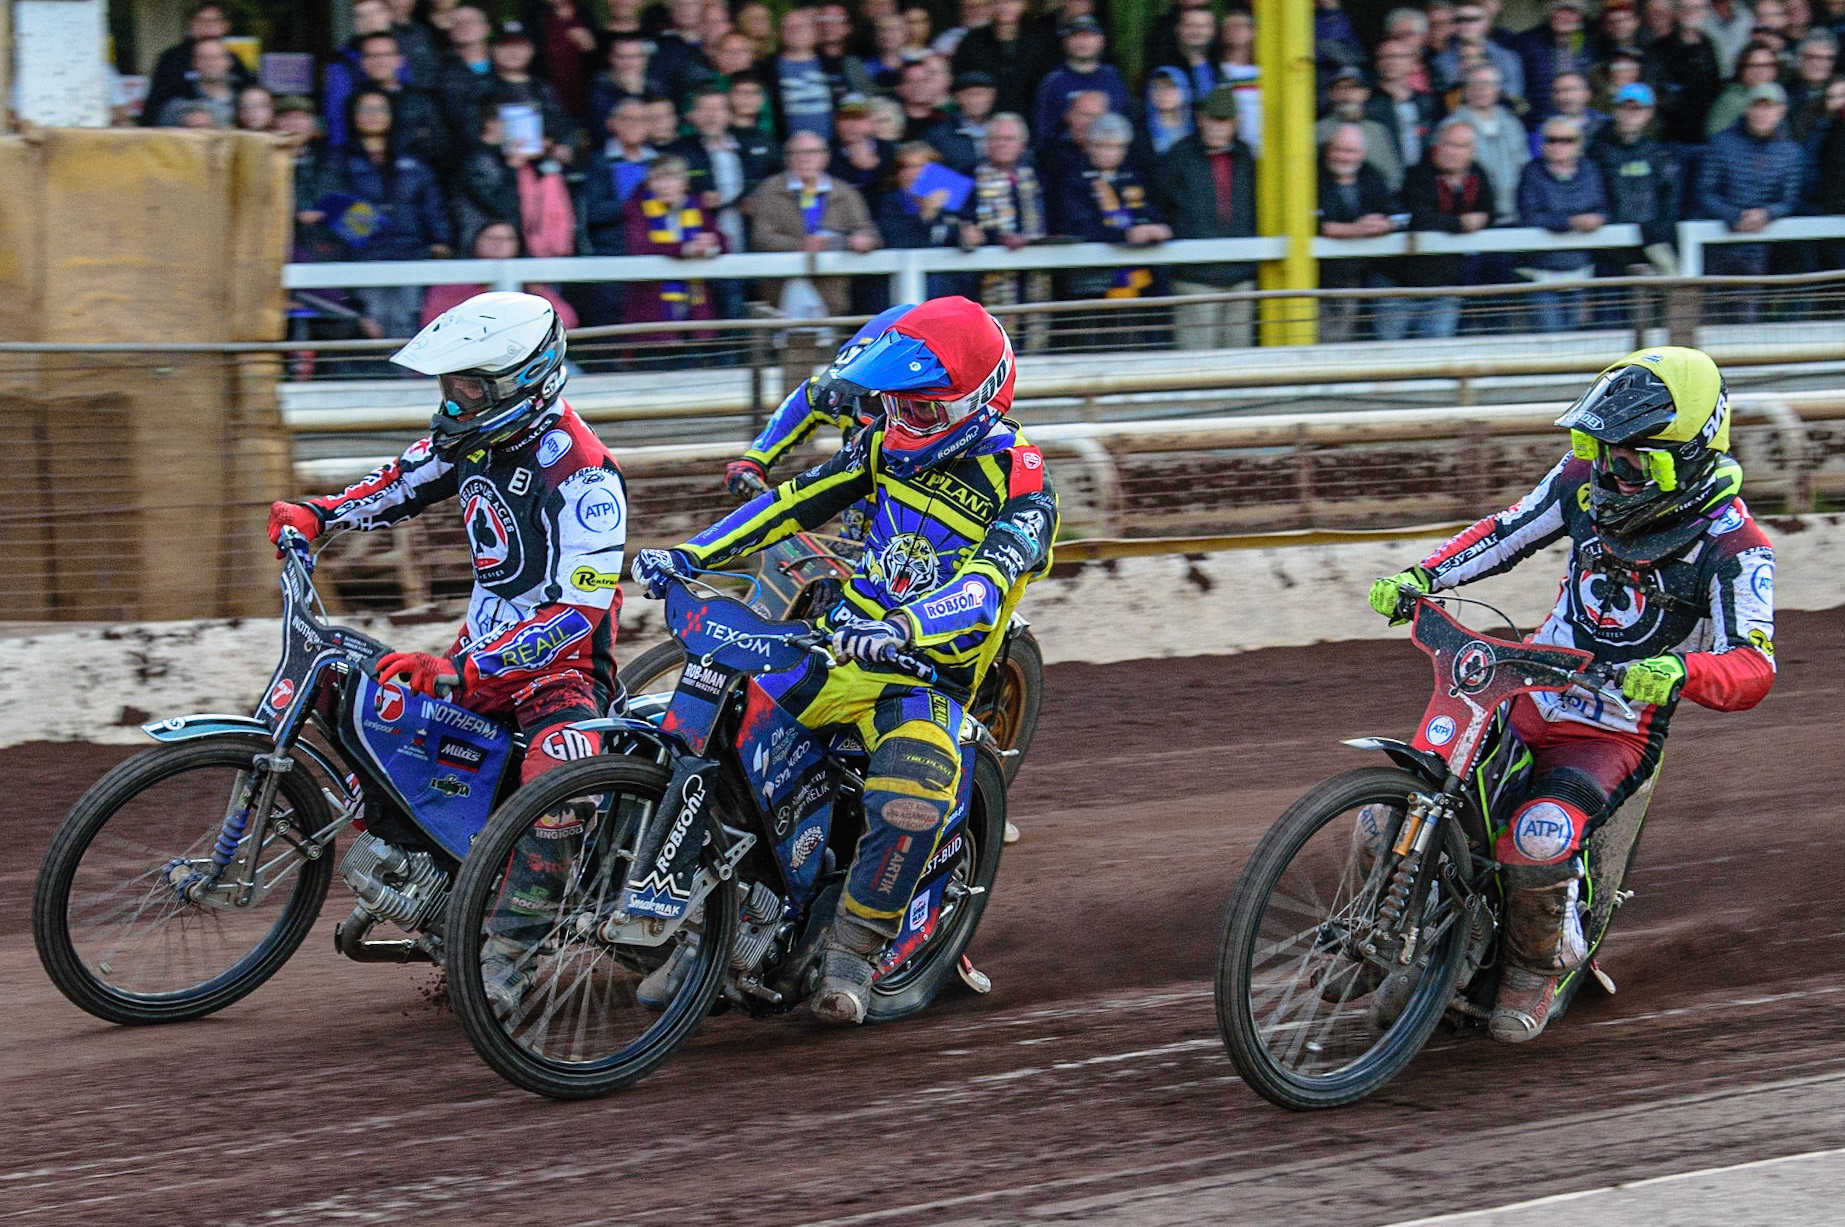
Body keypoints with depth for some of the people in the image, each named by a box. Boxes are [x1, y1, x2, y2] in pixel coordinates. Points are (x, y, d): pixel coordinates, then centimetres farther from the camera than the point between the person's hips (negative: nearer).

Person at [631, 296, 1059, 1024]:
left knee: (911, 802, -34)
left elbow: (985, 587, -28)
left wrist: (900, 629, -47)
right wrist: (688, 555, -1)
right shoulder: (889, 444, 7)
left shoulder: (1020, 484, -13)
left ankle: (852, 953, -15)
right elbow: (797, 500, 10)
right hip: (838, 644, 6)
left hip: (927, 676, -6)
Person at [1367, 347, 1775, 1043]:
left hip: (1616, 733, -5)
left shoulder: (1731, 546, -18)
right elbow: (1509, 530, 13)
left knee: (1539, 839, -32)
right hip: (1528, 695, 6)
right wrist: (1422, 576, -2)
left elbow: (1752, 669, -26)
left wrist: (1680, 671, -47)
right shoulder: (1590, 478, -2)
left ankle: (1537, 966, -2)